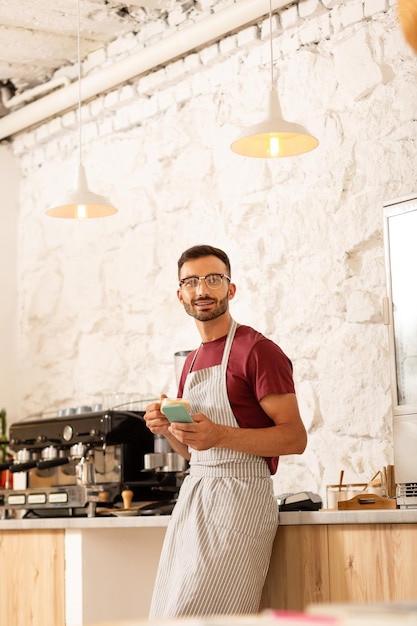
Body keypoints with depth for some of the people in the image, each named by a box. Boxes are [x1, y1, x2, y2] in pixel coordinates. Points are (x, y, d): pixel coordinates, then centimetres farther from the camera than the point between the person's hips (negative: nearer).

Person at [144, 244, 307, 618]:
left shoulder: (257, 350, -7)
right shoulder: (192, 363, 18)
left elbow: (295, 438, -13)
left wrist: (220, 435, -25)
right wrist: (167, 429, 3)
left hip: (240, 494, -8)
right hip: (193, 495, 8)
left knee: (188, 616, -12)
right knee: (167, 612, 6)